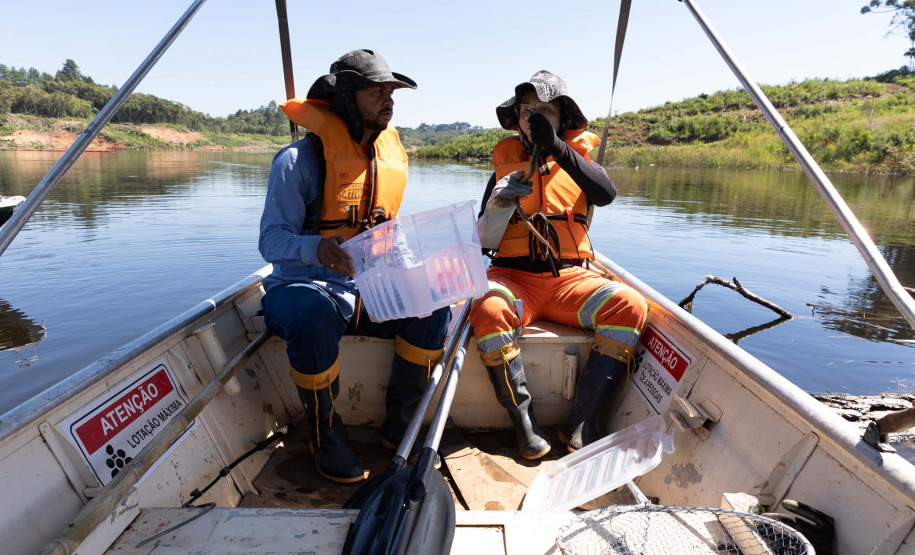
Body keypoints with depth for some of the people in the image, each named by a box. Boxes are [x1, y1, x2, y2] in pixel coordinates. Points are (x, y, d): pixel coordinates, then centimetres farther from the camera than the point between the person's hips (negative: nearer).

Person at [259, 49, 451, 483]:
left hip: (367, 292, 5)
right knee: (314, 315, -38)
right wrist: (317, 248, -36)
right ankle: (325, 438, -11)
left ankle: (398, 428, 1)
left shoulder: (390, 160, 10)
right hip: (303, 288, -5)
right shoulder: (299, 159, -9)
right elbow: (271, 240, -14)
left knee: (432, 307, -18)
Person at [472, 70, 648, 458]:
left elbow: (606, 194, -11)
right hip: (515, 275, -1)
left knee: (629, 305, -26)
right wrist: (501, 201, -13)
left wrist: (557, 147, -18)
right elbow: (485, 240, 6)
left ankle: (580, 424, -19)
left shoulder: (578, 158, 14)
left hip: (570, 277, 1)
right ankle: (524, 423, -20)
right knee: (490, 311, -34)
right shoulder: (506, 164, 13)